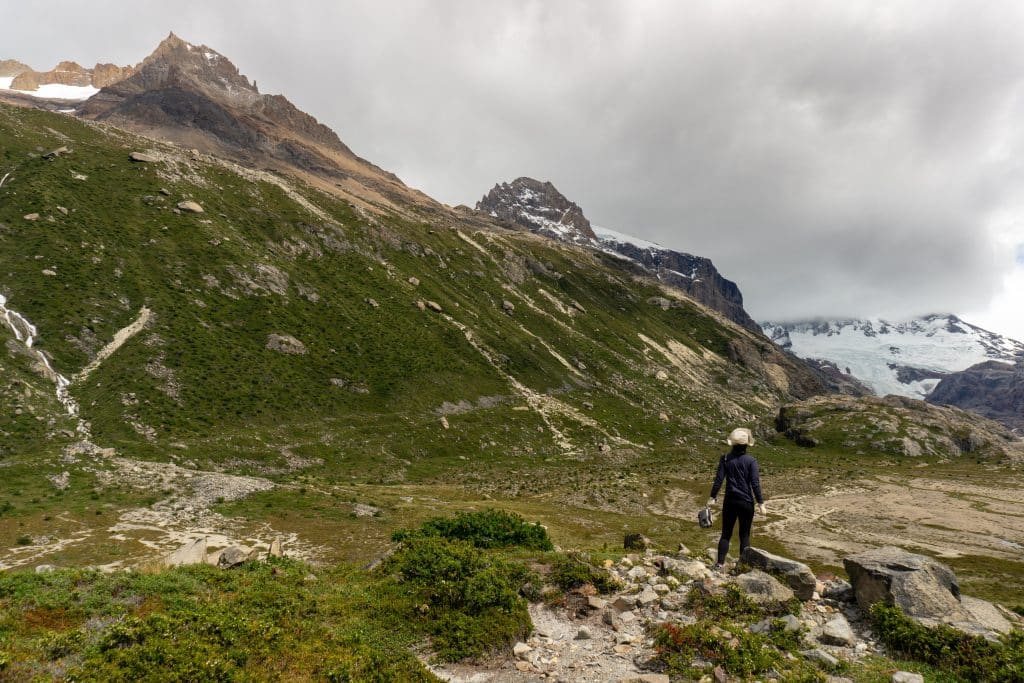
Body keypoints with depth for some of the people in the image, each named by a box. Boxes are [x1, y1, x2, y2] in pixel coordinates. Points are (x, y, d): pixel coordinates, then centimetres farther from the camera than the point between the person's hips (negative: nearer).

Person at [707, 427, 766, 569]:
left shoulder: (725, 458, -3)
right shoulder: (750, 460, -8)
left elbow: (718, 479, -4)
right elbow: (755, 483, -10)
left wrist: (713, 497, 2)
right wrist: (761, 503, -5)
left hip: (730, 501, 2)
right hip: (746, 502, -2)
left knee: (726, 533, 10)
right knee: (745, 535, 10)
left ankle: (720, 563, 6)